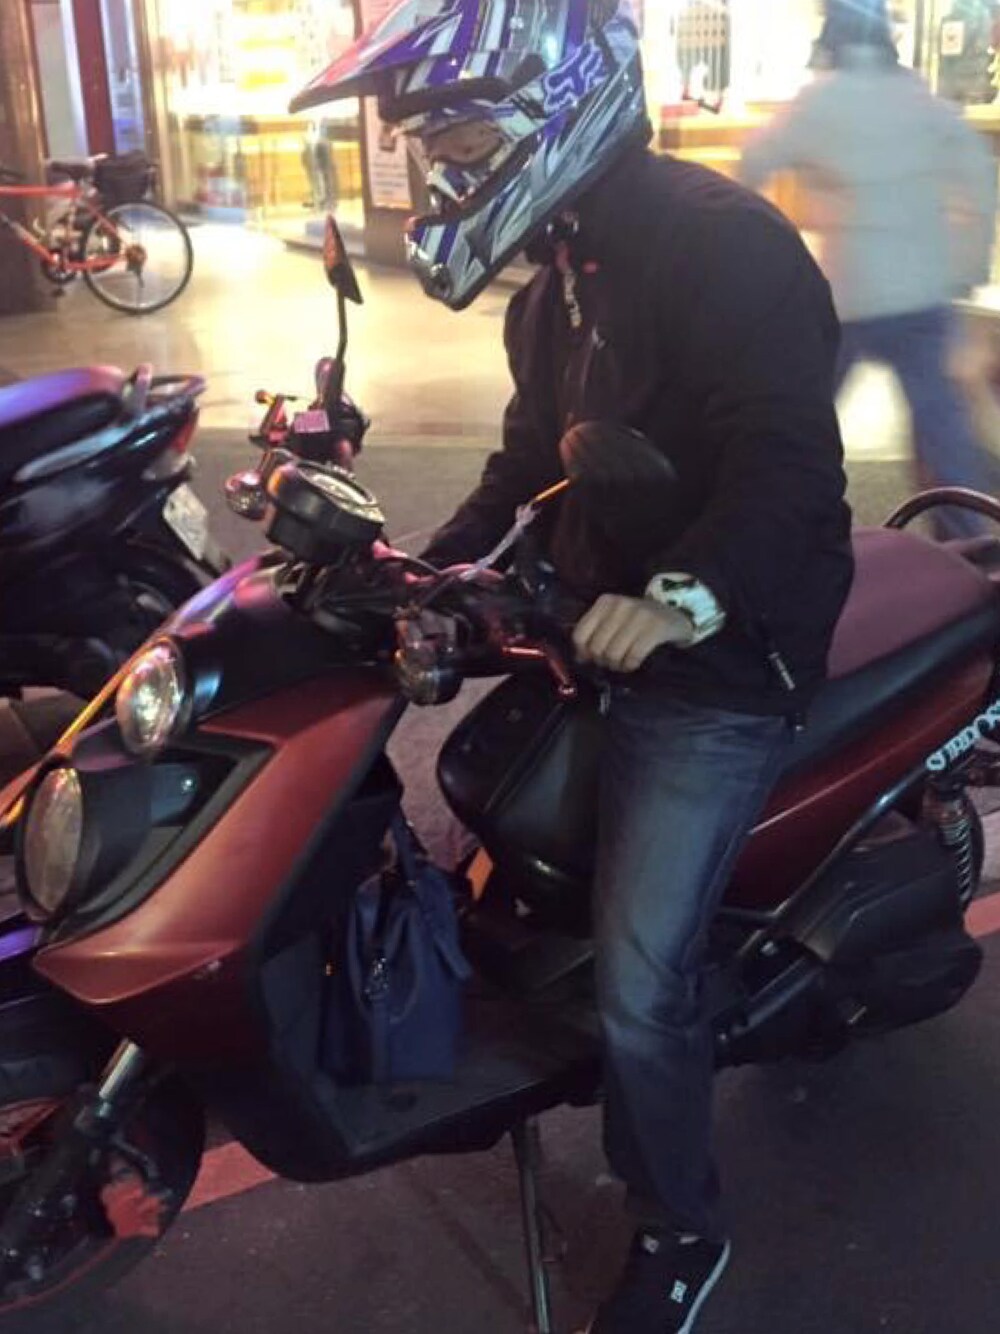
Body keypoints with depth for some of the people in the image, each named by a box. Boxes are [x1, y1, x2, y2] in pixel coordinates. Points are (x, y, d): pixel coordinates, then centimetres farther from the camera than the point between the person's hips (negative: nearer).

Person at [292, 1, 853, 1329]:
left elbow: (789, 456, -28)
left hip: (715, 662, -10)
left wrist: (687, 595, -43)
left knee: (640, 985, -11)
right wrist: (432, 568, 12)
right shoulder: (564, 270, 12)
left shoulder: (715, 238, -18)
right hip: (594, 629, 10)